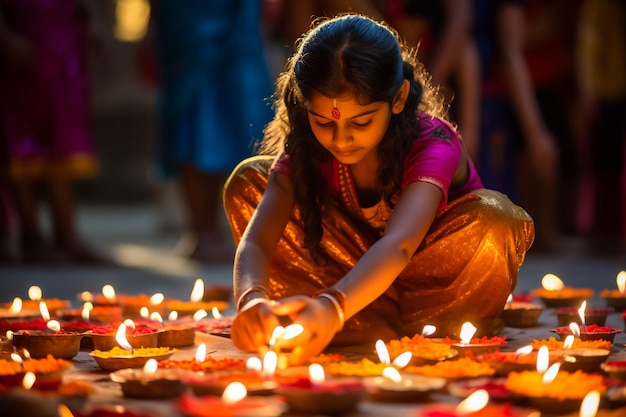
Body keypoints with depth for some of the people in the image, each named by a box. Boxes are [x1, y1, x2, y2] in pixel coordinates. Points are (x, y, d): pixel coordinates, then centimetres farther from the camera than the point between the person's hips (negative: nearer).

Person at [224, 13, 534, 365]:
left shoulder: (433, 145, -29)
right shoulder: (305, 149, -18)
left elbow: (398, 244, -48)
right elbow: (255, 240, -31)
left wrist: (331, 308, -67)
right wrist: (252, 302, -56)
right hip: (360, 280, 5)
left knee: (493, 216, -37)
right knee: (249, 182, -16)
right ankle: (386, 330, -20)